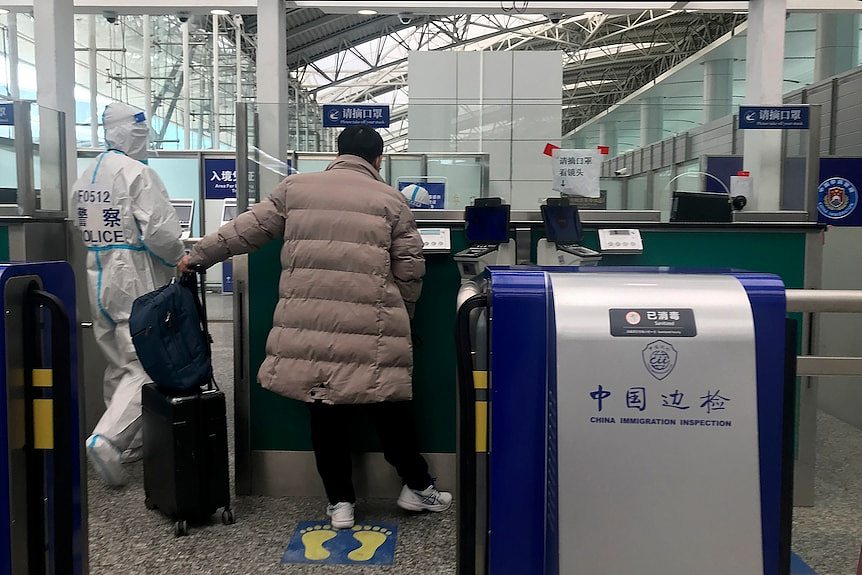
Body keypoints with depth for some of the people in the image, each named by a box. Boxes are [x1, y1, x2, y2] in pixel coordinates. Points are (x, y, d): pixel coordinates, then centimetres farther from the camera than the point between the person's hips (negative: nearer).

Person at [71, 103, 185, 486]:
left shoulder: (85, 176, 13)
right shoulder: (137, 172, -13)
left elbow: (80, 226, 16)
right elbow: (159, 230, -19)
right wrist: (179, 258, -3)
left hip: (98, 280, 9)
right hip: (136, 283, -8)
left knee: (118, 366, 16)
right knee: (143, 365, -5)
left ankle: (129, 442, 26)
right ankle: (107, 439, -17)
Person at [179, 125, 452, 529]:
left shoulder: (295, 188, 11)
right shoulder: (390, 200, 6)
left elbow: (249, 230, 14)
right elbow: (411, 268, 5)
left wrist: (198, 256, 26)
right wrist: (400, 313, 21)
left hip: (309, 325, 2)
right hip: (371, 330, -2)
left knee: (326, 413, 13)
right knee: (389, 411, 12)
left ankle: (340, 502, 22)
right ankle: (417, 487, 27)